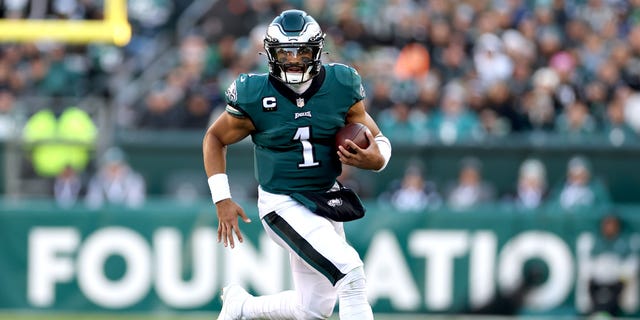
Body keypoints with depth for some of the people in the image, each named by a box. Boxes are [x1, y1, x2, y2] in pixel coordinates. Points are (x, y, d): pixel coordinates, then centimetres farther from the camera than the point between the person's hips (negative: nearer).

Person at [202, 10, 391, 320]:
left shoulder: (341, 88, -7)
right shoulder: (254, 96, -14)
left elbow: (379, 142, 1)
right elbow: (214, 138, 1)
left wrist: (374, 158, -24)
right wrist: (222, 200, -7)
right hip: (283, 206, -5)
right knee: (348, 270, -24)